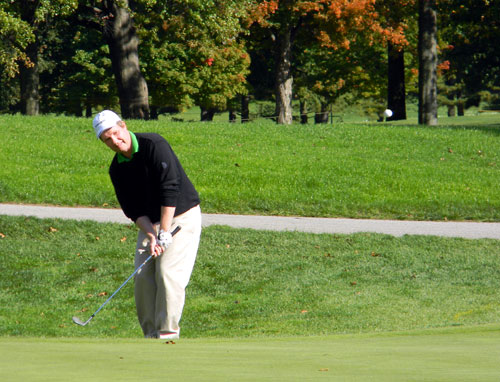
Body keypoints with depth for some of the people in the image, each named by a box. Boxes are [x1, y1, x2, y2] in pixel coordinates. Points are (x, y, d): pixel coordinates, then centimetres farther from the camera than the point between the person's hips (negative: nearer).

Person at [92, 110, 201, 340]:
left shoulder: (154, 145, -19)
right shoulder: (117, 169, 0)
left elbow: (170, 189, -24)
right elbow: (133, 209, 0)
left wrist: (164, 232, -24)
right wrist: (151, 235, -17)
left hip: (181, 216, -6)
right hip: (151, 223, 6)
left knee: (168, 273, -16)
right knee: (143, 276, -2)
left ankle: (168, 332, -12)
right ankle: (151, 334, 5)